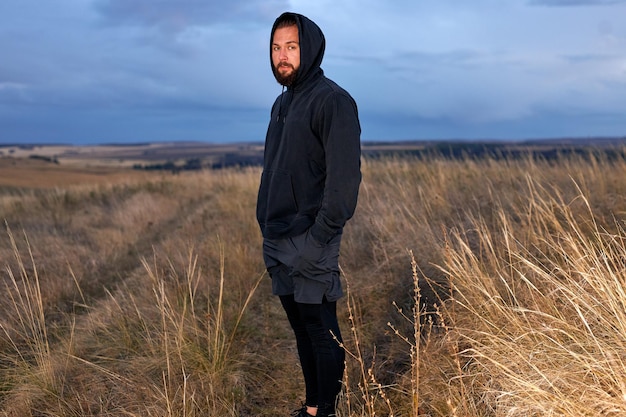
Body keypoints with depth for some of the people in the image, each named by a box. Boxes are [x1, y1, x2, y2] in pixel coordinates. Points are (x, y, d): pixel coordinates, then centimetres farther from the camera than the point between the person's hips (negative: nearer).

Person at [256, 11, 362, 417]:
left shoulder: (332, 101, -11)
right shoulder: (283, 102, 15)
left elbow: (344, 179, -17)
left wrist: (318, 239, -19)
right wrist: (270, 231, 13)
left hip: (310, 249, -8)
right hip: (280, 246, 8)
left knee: (322, 333, 2)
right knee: (302, 331, 16)